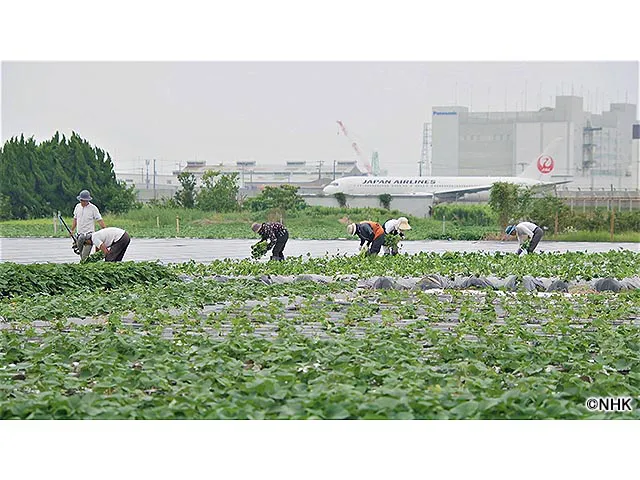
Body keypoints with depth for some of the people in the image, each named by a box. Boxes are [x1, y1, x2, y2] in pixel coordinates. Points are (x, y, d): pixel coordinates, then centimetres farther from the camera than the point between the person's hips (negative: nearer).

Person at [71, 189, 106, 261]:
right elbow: (75, 219, 21)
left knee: (85, 255, -16)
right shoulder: (78, 207, 10)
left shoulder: (93, 208, -6)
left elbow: (100, 220, -7)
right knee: (81, 253, 7)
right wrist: (72, 230, 15)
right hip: (80, 234, 6)